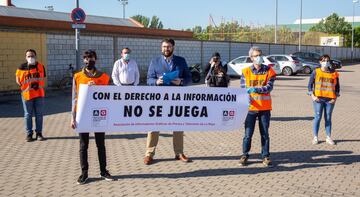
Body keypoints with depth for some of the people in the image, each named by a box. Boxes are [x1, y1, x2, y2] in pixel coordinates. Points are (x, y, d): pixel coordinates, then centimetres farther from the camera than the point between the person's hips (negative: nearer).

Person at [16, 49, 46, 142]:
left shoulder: (40, 66, 0)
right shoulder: (22, 67, -5)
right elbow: (18, 79, 6)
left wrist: (39, 86, -1)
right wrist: (24, 86, -4)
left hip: (39, 94, 2)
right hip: (27, 94, -1)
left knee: (39, 114, 7)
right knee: (28, 115, 6)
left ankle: (39, 133, 16)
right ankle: (29, 134, 15)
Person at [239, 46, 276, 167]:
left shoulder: (269, 71, 1)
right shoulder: (246, 71, 4)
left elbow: (269, 87, -9)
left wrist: (255, 89, -22)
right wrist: (247, 98, -15)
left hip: (265, 108, 0)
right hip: (251, 107, 0)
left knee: (265, 134, 8)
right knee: (248, 133, 3)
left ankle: (265, 156, 18)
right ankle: (245, 155, 17)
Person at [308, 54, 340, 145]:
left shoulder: (334, 73, 6)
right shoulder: (316, 72, 1)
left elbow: (337, 86, 11)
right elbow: (310, 85, 3)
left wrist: (335, 97, -1)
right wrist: (312, 96, -8)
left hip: (330, 99, 2)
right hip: (318, 99, -2)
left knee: (328, 118, 8)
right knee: (317, 117, 0)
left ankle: (328, 137, 16)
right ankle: (315, 137, 8)